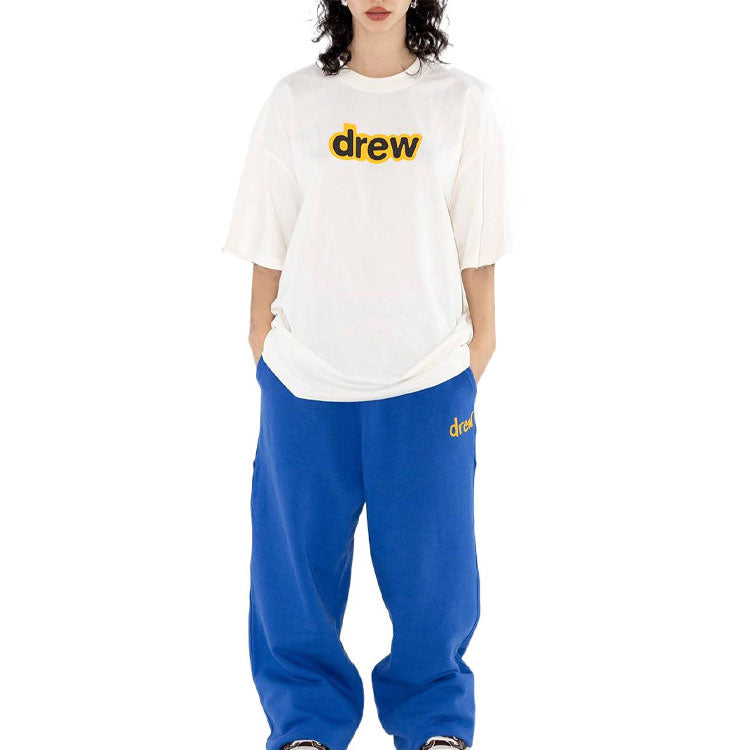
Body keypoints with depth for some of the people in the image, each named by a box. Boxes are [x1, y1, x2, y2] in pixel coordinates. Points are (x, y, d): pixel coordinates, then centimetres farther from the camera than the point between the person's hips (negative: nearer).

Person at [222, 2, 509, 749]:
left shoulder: (464, 103, 1)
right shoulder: (294, 101, 2)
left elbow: (475, 245, 4)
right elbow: (271, 240, 5)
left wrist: (479, 339, 5)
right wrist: (260, 333, 5)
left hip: (428, 377, 0)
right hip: (306, 377, 1)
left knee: (430, 554, 8)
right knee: (300, 549, 8)